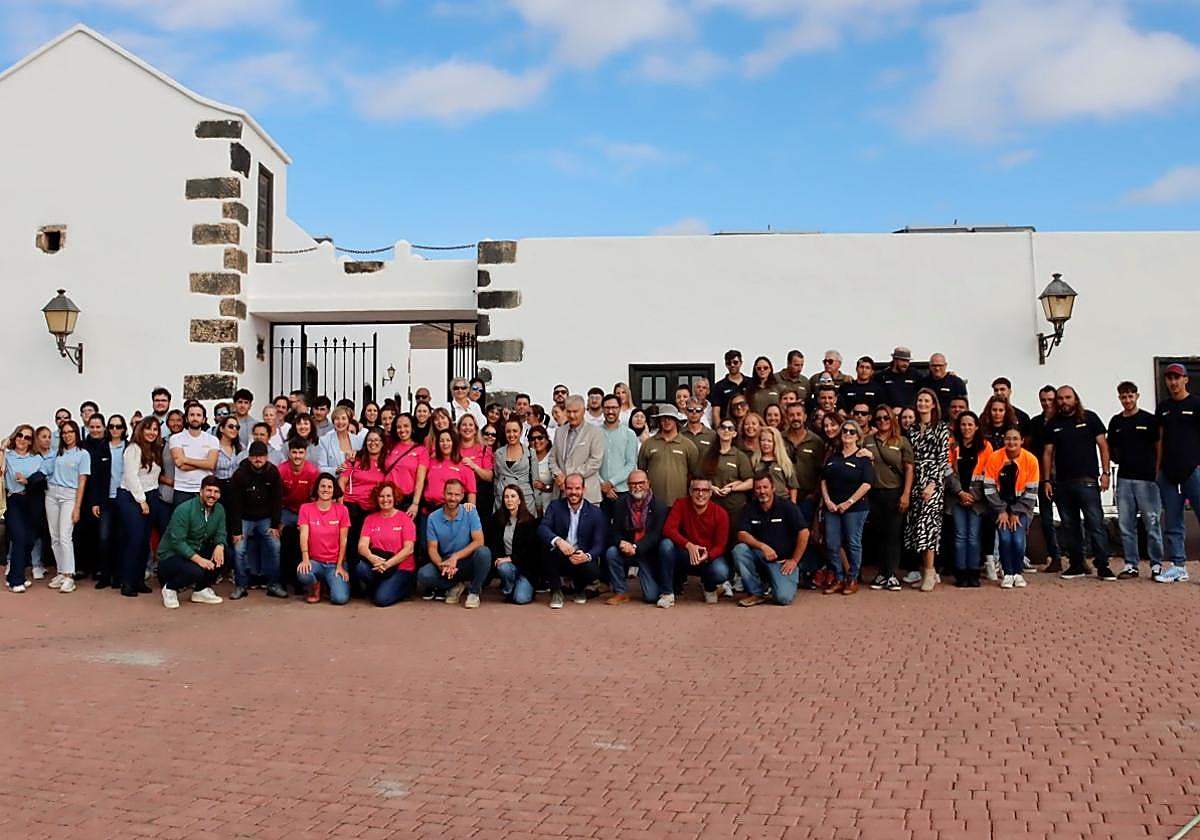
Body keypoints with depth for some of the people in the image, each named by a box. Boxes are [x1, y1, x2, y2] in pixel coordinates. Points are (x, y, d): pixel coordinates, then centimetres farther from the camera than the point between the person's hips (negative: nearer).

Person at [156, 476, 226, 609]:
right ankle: (170, 588, 0)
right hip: (171, 556, -7)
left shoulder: (219, 510, 0)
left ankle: (201, 590, 3)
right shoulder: (184, 510, -22)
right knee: (195, 571, -34)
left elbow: (220, 534, 2)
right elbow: (177, 541, -25)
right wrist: (198, 559, -35)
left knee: (225, 553, -16)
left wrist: (220, 546, -23)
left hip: (198, 551, 7)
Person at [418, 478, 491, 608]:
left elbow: (479, 541, -15)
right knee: (423, 575, -28)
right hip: (444, 561, 1)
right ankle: (455, 585, 0)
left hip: (467, 562, -1)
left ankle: (474, 592, -10)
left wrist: (456, 556, -26)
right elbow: (432, 548, -3)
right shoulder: (433, 518, -2)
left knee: (483, 552, -34)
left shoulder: (470, 512, -7)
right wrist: (441, 565, -25)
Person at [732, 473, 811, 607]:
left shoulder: (786, 506, -8)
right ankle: (756, 593, -9)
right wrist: (762, 546, -25)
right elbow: (742, 535, -9)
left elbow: (804, 532, -11)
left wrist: (794, 560, -10)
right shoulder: (749, 509, 1)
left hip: (783, 560, -3)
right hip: (760, 556, 3)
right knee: (739, 549, -27)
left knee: (784, 598, -24)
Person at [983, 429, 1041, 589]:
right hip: (1000, 504, 0)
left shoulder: (1031, 460, -9)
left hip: (1021, 505, 0)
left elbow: (1031, 491, -6)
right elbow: (989, 487, -7)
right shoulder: (994, 458, -10)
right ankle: (1008, 574, 2)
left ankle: (1018, 573, 8)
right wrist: (1001, 511, -11)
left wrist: (1016, 513, -9)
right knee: (1005, 538, -17)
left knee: (1018, 540, -16)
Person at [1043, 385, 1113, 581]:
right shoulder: (1052, 425, 11)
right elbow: (1048, 453, 11)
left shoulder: (1089, 418, 3)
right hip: (1062, 483, 4)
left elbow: (1103, 445, 2)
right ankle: (1076, 565, 15)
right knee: (1070, 526, 8)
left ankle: (1102, 566, -5)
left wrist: (1105, 472, -6)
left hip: (1087, 480, -4)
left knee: (1096, 524, -8)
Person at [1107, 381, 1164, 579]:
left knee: (1152, 524, -2)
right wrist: (1118, 459, 4)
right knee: (1126, 525, 5)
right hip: (1124, 479, 4)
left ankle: (1157, 565, 6)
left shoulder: (1149, 419, 1)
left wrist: (1157, 472, -5)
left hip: (1147, 479, -4)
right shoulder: (1115, 422, 12)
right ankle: (1131, 565, 12)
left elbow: (1159, 447, 1)